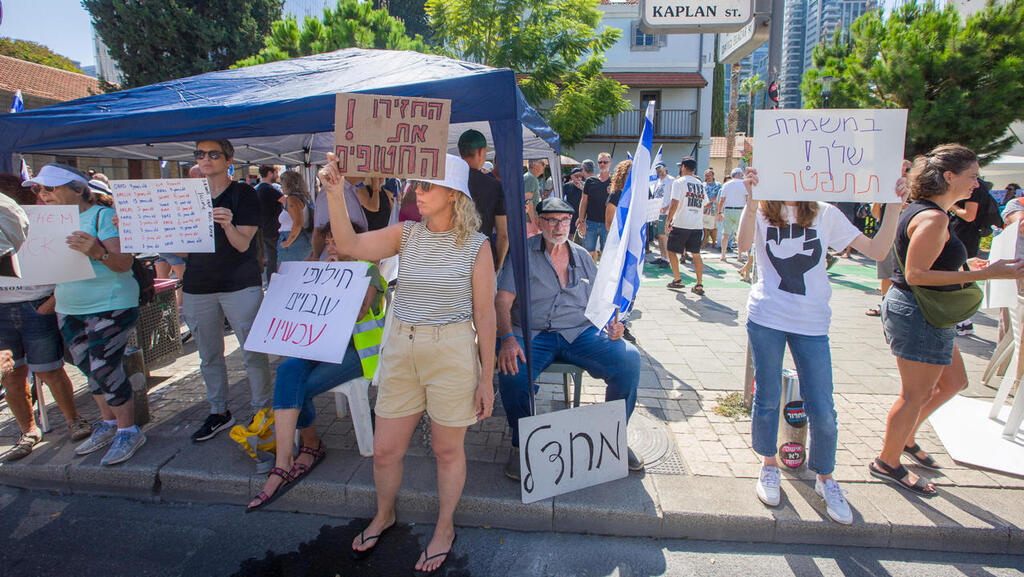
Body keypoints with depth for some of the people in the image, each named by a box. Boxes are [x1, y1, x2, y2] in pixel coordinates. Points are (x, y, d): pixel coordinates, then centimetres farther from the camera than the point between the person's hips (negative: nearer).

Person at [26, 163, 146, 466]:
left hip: (110, 305, -8)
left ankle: (129, 431, 6)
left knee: (105, 369, -8)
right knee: (90, 370, 13)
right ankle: (108, 423, 28)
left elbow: (124, 263, -21)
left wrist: (98, 252, -39)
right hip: (68, 309, 8)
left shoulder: (102, 215, -11)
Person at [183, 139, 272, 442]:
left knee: (253, 353, -2)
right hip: (197, 287, 5)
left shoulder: (243, 194, -1)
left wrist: (228, 224, -29)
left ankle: (262, 411, 10)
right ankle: (218, 412, 25)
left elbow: (243, 244, -10)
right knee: (209, 357, 12)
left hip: (240, 286, -5)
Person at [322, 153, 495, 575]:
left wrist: (486, 378, -4)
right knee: (385, 449, 13)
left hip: (452, 353, -3)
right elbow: (351, 246, -8)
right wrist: (335, 194, -20)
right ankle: (384, 515, 43)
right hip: (400, 349, 4)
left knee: (447, 449, 11)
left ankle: (444, 528, 38)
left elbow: (485, 316, -5)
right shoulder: (406, 235, 4)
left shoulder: (476, 245, -7)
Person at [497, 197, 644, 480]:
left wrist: (613, 324, -2)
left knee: (629, 359, -21)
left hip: (580, 332, 3)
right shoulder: (523, 252, 5)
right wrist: (508, 338, -22)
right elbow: (502, 301, -4)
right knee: (512, 371, -34)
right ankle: (522, 444, -5)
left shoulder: (582, 257, 18)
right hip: (533, 334, -3)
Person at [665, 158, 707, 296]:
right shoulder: (700, 184, 13)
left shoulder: (679, 182, -5)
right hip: (697, 225, 5)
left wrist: (668, 221, -8)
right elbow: (704, 205, 18)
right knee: (696, 254, 10)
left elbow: (674, 204, -14)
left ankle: (677, 280, 13)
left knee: (672, 251, 10)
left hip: (680, 224, -5)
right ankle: (699, 285, 7)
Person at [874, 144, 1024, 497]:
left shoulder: (922, 211, 11)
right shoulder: (933, 218, -20)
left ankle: (906, 437, 36)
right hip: (918, 315, -10)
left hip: (926, 315, 10)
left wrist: (967, 268, 19)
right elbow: (916, 275, -25)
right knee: (917, 395, 2)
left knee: (954, 382, 22)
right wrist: (983, 274, -24)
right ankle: (888, 463, 18)